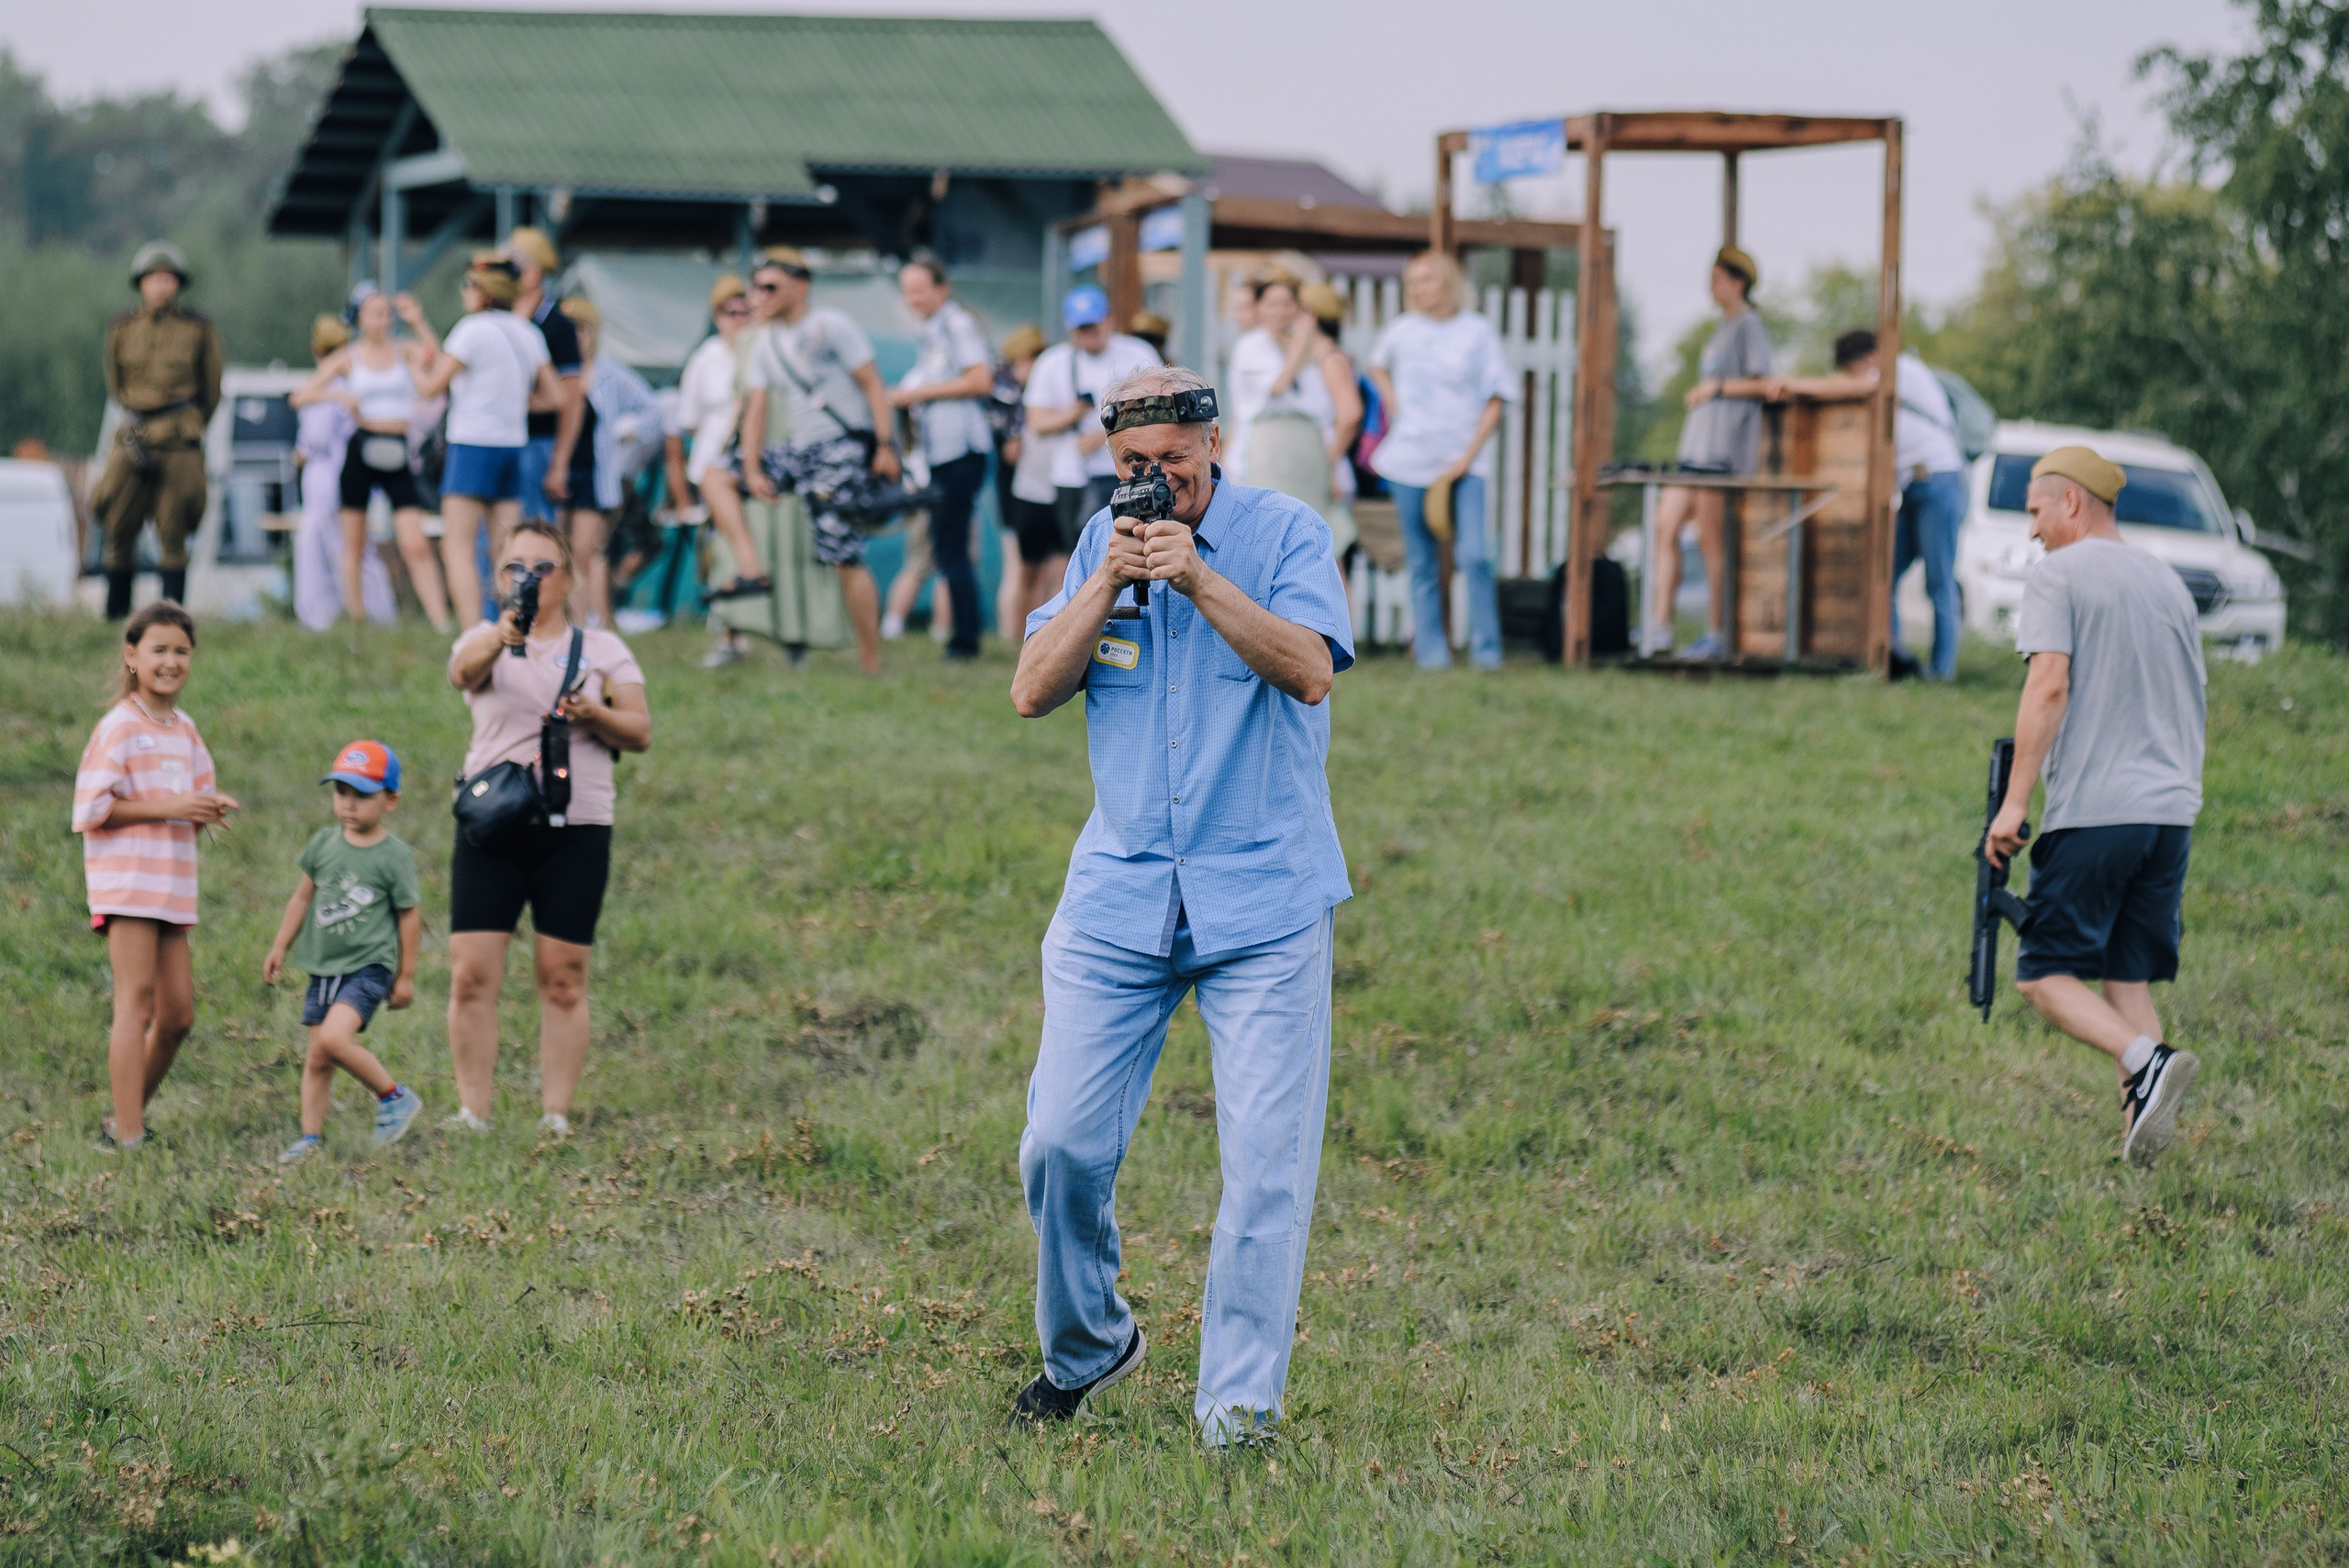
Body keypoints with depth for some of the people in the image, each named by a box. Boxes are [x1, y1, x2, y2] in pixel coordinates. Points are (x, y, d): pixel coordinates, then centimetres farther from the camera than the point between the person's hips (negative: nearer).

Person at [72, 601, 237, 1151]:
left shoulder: (184, 730, 15)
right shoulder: (119, 727, -8)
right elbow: (91, 809, -14)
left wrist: (211, 808, -1)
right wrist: (169, 807, -18)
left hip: (172, 887, 8)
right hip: (126, 880, -8)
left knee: (178, 1014, 6)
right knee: (136, 1003, -12)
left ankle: (125, 1119, 20)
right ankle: (128, 1137, -12)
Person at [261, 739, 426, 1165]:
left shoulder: (394, 856, -7)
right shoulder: (324, 843, 6)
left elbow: (409, 916, -1)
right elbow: (303, 897, 17)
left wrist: (406, 976, 2)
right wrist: (280, 948, 17)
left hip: (369, 965, -5)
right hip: (324, 966, 5)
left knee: (334, 1037, -24)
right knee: (316, 1059, 6)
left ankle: (394, 1096, -6)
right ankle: (310, 1137, 14)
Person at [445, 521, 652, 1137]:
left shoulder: (602, 649, 11)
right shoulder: (486, 641, 8)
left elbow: (640, 733, 5)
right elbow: (464, 670, -17)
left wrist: (593, 713, -15)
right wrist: (500, 639, -40)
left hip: (575, 831, 0)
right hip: (490, 827, 0)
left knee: (564, 980, 0)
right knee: (471, 976, -7)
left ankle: (556, 1116, 5)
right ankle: (472, 1114, -1)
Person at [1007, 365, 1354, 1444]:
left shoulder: (1284, 533, -3)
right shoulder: (1102, 541, 8)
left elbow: (1310, 671, -17)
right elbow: (1033, 692, 0)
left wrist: (1197, 577, -23)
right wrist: (1108, 581, -11)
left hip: (1263, 906, -3)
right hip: (1117, 900, 3)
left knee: (1266, 1162, -8)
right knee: (1064, 1145, 0)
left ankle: (1238, 1406, -2)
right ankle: (1085, 1347, 24)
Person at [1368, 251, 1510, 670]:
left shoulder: (1477, 331, 0)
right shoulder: (1402, 330, 8)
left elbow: (1495, 400, 0)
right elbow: (1378, 367, 28)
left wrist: (1470, 455, -9)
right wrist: (1393, 407, 11)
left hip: (1464, 462, -3)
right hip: (1411, 461, 3)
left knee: (1475, 556, -15)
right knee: (1423, 564, 4)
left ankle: (1486, 649, -8)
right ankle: (1430, 648, 10)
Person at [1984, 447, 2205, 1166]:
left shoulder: (2059, 574, -3)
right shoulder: (2168, 581, 18)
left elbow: (2049, 686, -14)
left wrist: (2014, 802, -14)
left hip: (2092, 810, -7)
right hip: (2171, 809, 7)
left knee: (2045, 974, -1)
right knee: (2127, 977, 10)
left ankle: (2147, 1061, -24)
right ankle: (2141, 1135, -4)